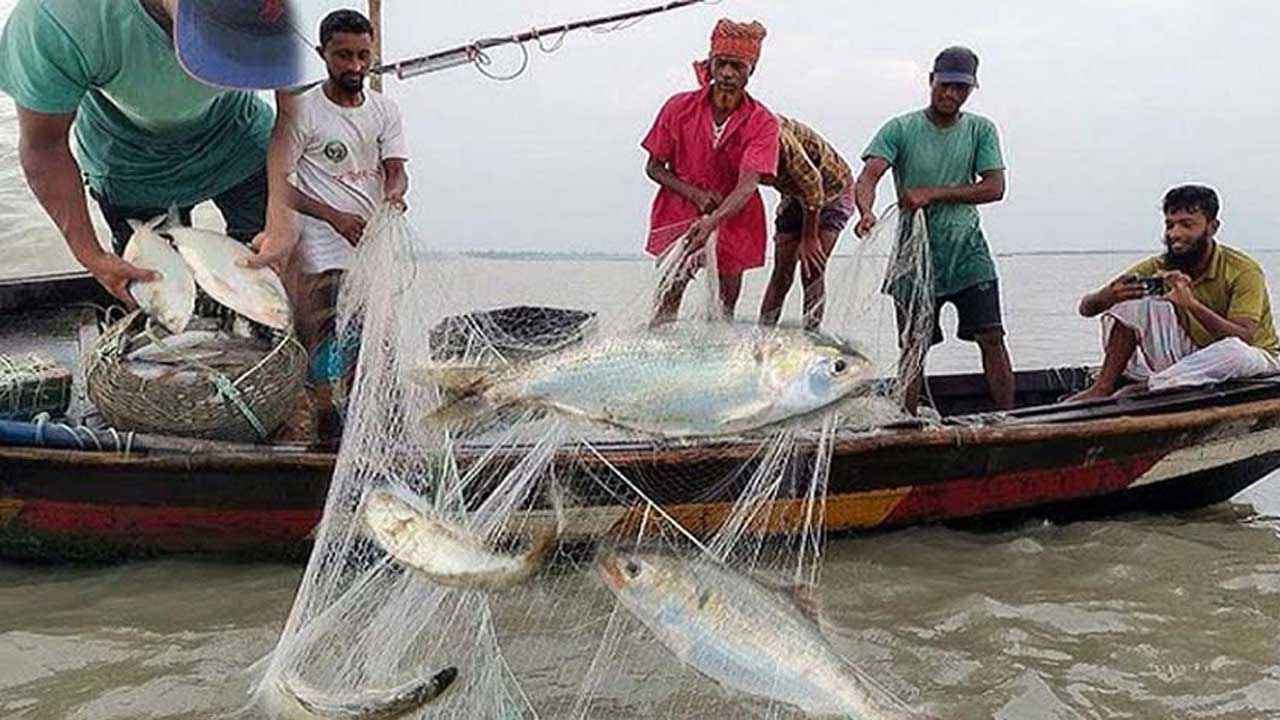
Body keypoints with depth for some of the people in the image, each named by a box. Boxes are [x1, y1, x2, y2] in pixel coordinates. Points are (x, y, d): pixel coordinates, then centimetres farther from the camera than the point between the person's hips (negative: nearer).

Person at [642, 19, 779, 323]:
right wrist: (696, 194, -17)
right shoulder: (679, 108, -10)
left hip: (732, 219, 0)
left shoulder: (763, 123, -14)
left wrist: (711, 221, -42)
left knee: (724, 307, 4)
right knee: (667, 301, -6)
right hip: (678, 215, 0)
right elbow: (654, 167, -2)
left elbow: (747, 185, -25)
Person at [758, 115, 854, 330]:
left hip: (833, 190, -7)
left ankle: (811, 332, -10)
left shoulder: (775, 133, -34)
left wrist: (809, 238, -21)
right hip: (796, 195, 7)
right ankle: (764, 328, 5)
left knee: (813, 268, -15)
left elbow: (812, 182, -28)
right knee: (782, 269, 1)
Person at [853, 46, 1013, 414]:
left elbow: (994, 188, -5)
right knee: (913, 349, 3)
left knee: (992, 339, -2)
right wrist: (866, 212, -37)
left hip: (967, 252, 1)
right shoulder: (900, 129, -2)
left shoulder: (981, 130, 5)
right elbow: (867, 179, -14)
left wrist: (932, 194, -14)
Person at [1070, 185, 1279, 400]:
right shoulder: (1157, 269, -7)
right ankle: (1102, 387, -23)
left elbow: (1244, 339, -32)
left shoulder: (1243, 271, -18)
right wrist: (1108, 297, -38)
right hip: (1189, 357, 4)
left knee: (1235, 351, -39)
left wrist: (1193, 304, -45)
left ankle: (1143, 387, -29)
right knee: (1135, 298, -13)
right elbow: (1086, 308, -13)